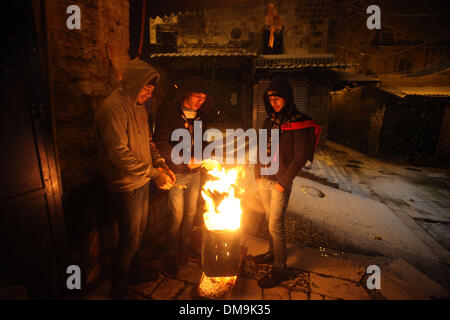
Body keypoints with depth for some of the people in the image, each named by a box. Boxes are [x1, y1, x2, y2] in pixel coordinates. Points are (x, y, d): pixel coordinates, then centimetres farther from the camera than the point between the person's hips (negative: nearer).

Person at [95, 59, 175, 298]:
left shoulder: (139, 107, 9)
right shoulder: (112, 108, -21)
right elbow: (119, 154, -27)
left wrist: (162, 165, -1)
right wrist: (154, 173, -24)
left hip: (142, 182, 9)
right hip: (126, 188, -8)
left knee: (139, 232, 23)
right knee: (130, 239, 6)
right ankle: (119, 288, 31)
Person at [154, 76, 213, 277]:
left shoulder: (200, 116, 8)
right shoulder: (168, 113, -10)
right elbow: (162, 145, -15)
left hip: (195, 173, 6)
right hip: (176, 174, -5)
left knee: (191, 213, 16)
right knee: (176, 217, 2)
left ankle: (185, 244, 39)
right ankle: (171, 254, 23)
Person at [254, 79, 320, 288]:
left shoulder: (300, 123, -12)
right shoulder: (270, 120, 8)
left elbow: (300, 158, -13)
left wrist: (283, 182, -13)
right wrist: (258, 173, 6)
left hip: (280, 184, -6)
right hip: (263, 180, 6)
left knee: (275, 225, 0)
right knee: (270, 218, 18)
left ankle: (279, 269, 16)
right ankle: (273, 253, 37)